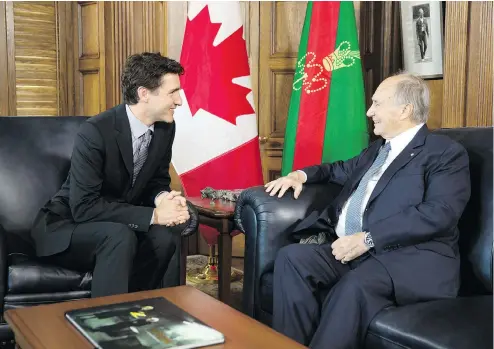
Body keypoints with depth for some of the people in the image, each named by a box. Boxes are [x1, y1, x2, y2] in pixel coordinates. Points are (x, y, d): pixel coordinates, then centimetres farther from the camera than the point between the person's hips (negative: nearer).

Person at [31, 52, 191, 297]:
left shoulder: (165, 128, -6)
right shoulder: (95, 131, -26)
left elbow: (158, 180, 7)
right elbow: (84, 206, -29)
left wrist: (163, 198, -19)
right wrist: (153, 215, -32)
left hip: (120, 222, 6)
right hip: (68, 226, -5)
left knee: (167, 235, -23)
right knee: (120, 237, -34)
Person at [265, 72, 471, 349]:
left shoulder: (447, 152, 0)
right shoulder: (378, 148, 26)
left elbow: (438, 213, -15)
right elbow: (341, 170, 41)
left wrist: (368, 238, -20)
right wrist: (301, 175, 19)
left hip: (411, 256, -7)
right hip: (351, 247, 7)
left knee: (356, 286, -37)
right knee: (292, 257, -18)